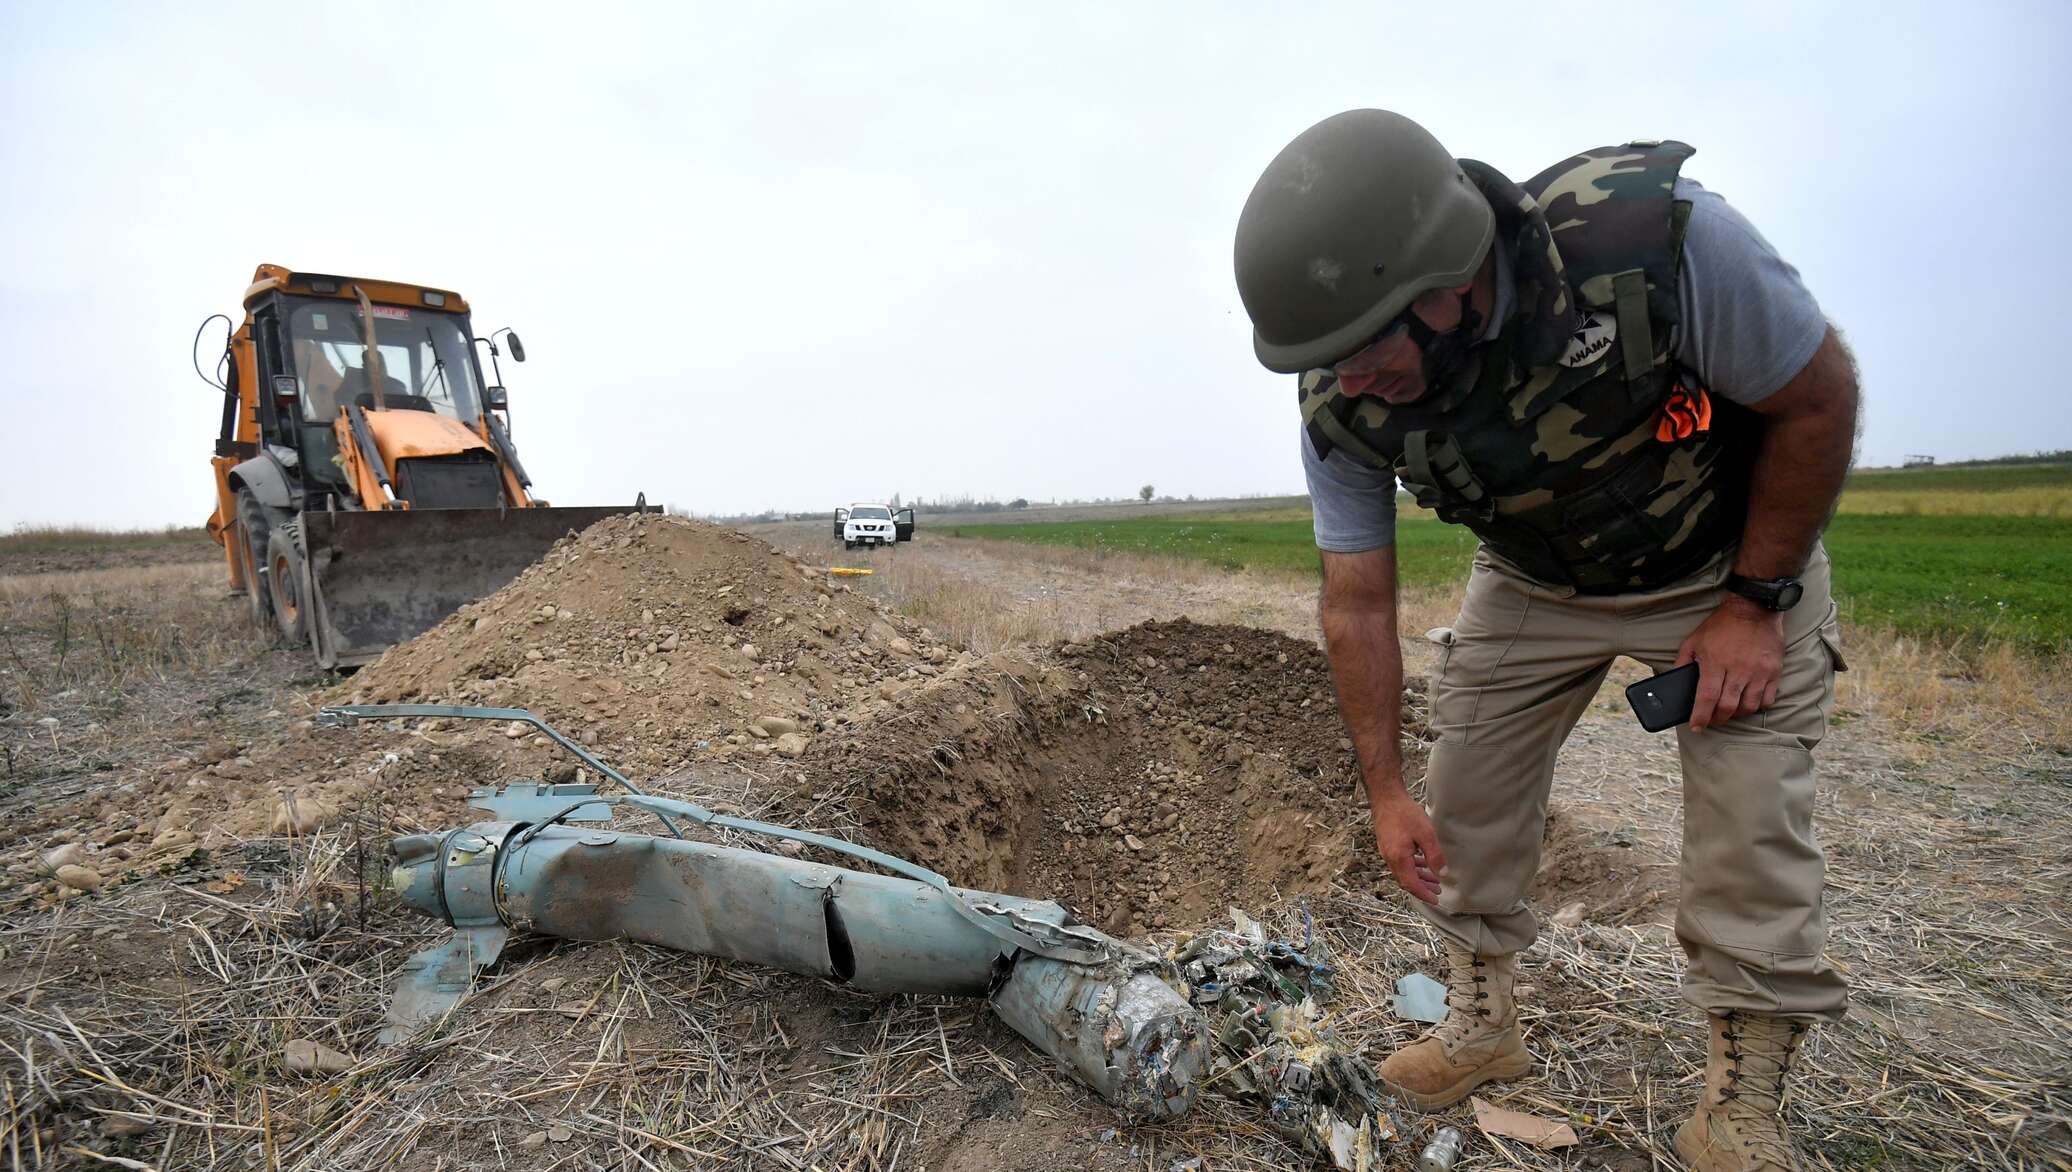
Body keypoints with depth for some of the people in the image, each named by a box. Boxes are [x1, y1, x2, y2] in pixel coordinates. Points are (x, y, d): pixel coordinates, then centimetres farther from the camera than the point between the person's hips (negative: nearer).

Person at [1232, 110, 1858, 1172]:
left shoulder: (1657, 237, -36)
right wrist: (1384, 788, -10)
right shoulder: (1341, 410, -25)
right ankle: (1483, 1024, 23)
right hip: (1532, 583, 3)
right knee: (1464, 798, 1)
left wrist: (1756, 602, -16)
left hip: (1728, 563, -2)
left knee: (1751, 824, -8)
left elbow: (1818, 398, -18)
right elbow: (1358, 604, -14)